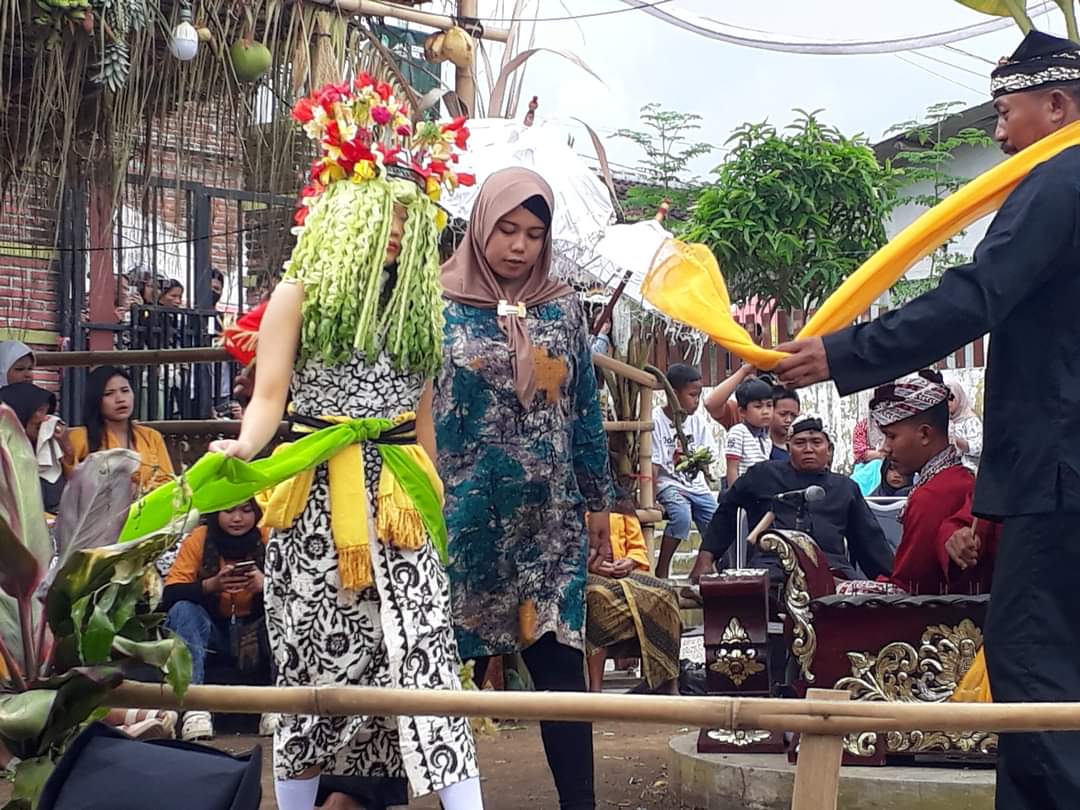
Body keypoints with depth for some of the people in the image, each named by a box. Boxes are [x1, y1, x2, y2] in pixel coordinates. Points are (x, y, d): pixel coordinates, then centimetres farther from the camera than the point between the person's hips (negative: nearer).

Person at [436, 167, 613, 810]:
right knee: (455, 660, 4)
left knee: (560, 658, 0)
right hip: (465, 514, -2)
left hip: (550, 516, 2)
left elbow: (585, 411, 11)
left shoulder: (563, 308, 7)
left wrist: (598, 503, 10)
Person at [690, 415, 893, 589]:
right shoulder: (764, 475, 23)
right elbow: (725, 512, 28)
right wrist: (705, 558, 19)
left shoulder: (846, 488, 29)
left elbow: (870, 539, 28)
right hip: (771, 566, -1)